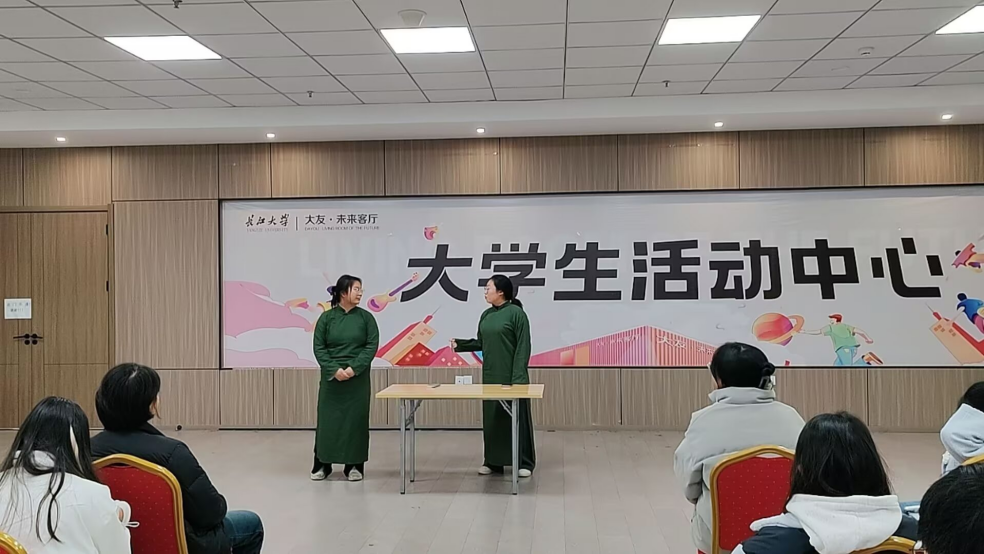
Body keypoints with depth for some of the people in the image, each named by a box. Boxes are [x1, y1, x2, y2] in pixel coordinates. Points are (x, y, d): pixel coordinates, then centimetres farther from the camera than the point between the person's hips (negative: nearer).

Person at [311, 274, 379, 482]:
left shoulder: (365, 317, 2)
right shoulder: (326, 318, 0)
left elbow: (371, 346, -3)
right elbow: (319, 348, -2)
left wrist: (353, 368, -14)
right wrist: (335, 369, -15)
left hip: (358, 379, 1)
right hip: (331, 378, 0)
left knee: (356, 420, 3)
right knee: (327, 419, 3)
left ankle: (354, 466, 15)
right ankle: (322, 464, 18)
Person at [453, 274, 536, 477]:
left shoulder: (516, 313, -11)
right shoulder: (486, 315, 10)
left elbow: (523, 347, -14)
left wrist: (519, 376, -18)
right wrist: (459, 344, 3)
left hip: (511, 376, -7)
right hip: (491, 375, 7)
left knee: (517, 417, 1)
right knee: (491, 418, 10)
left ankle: (525, 463, 11)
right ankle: (493, 462, 20)